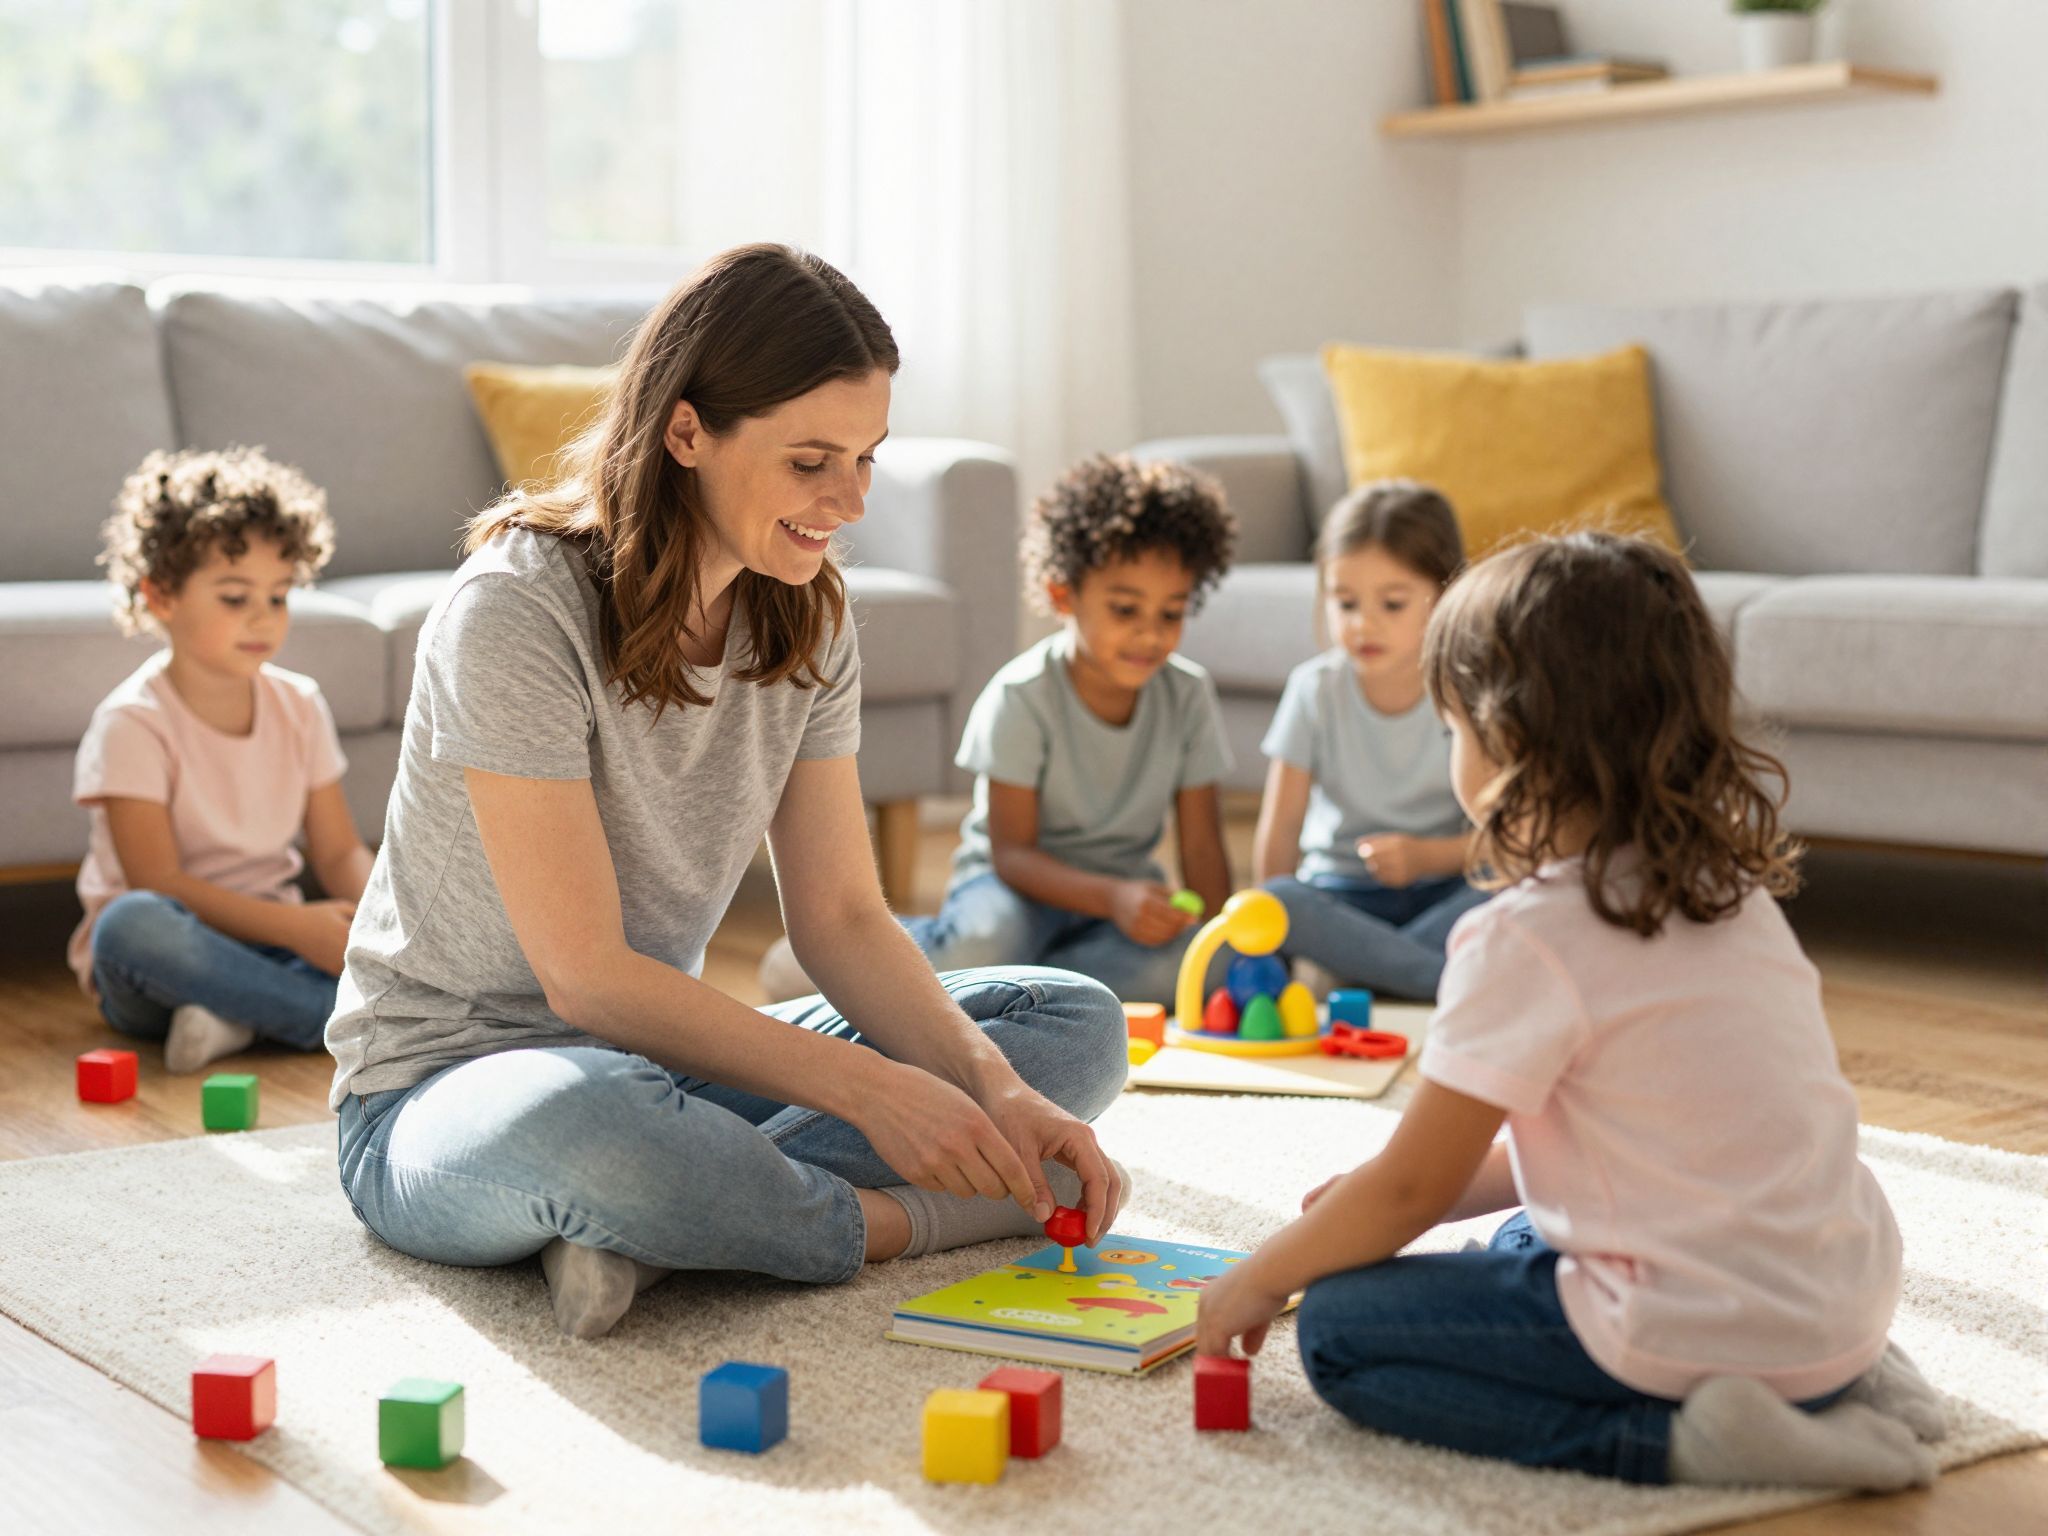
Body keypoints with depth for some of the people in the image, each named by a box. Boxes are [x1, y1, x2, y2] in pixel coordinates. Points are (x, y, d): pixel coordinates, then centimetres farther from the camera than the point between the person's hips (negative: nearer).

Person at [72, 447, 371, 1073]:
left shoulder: (298, 706, 6)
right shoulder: (132, 722, -11)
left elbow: (340, 851, 7)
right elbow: (159, 883, -18)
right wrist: (296, 927, -27)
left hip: (267, 942, 5)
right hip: (157, 976, -4)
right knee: (133, 922, -40)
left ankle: (240, 1017, -27)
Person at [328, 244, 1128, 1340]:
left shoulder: (805, 617, 1)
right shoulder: (519, 610, -21)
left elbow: (842, 917, 0)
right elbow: (588, 976, -24)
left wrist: (996, 1088, -17)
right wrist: (869, 1090, -28)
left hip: (663, 1058, 8)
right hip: (445, 1086, -7)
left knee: (1080, 1024, -4)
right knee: (580, 1123, -44)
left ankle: (658, 1225, -21)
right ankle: (898, 1225, -16)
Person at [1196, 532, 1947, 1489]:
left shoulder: (1530, 939, -16)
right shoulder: (1731, 888, 9)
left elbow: (1410, 1187, -8)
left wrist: (1259, 1281, 9)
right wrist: (1407, 1198, 19)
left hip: (1705, 1327, -8)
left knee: (1339, 1329, 1)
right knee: (1516, 1248, 32)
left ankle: (1675, 1439, -11)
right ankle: (1836, 1382, 13)